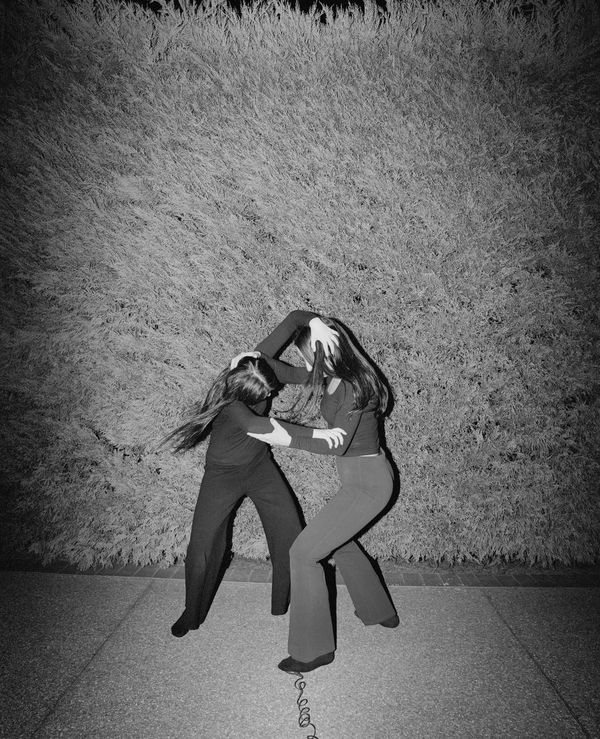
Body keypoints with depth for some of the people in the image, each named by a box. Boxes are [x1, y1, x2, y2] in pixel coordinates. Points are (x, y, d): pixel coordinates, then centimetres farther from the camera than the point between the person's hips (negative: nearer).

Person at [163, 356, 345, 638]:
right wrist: (315, 432, -56)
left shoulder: (258, 368, -18)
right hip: (223, 474, -4)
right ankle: (192, 614, 25)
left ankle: (289, 602, 20)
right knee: (202, 546, -2)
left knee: (291, 534, -1)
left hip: (260, 466, 5)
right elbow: (255, 425, -52)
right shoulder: (229, 401, -35)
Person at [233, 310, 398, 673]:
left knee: (303, 552, -7)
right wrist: (256, 356, -6)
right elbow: (288, 374, 9)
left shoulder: (353, 387, -24)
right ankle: (380, 611, 45)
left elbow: (337, 444, -24)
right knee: (340, 542, 28)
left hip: (367, 484, -10)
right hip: (364, 479, 10)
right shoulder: (328, 377, 2)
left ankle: (314, 649, 7)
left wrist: (289, 438, -27)